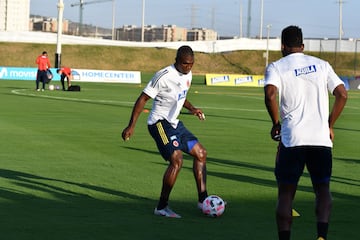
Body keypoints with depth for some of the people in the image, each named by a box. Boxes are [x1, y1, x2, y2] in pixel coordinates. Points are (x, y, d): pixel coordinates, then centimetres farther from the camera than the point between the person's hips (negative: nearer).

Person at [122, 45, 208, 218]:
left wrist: (191, 108, 11)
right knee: (176, 160, -22)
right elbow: (143, 99, -17)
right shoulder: (164, 76, -20)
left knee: (201, 153, 9)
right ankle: (161, 207, -13)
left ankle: (203, 199, 16)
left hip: (174, 123, 9)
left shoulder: (188, 75, 6)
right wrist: (131, 126, -19)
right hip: (159, 123, -9)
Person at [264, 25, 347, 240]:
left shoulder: (276, 67, 3)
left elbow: (270, 95, -16)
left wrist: (276, 123, -1)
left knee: (286, 193, 7)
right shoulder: (321, 65, 12)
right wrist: (330, 125, 14)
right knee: (323, 189, 13)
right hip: (321, 139, 2)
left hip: (292, 140, -2)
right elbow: (342, 94, 5)